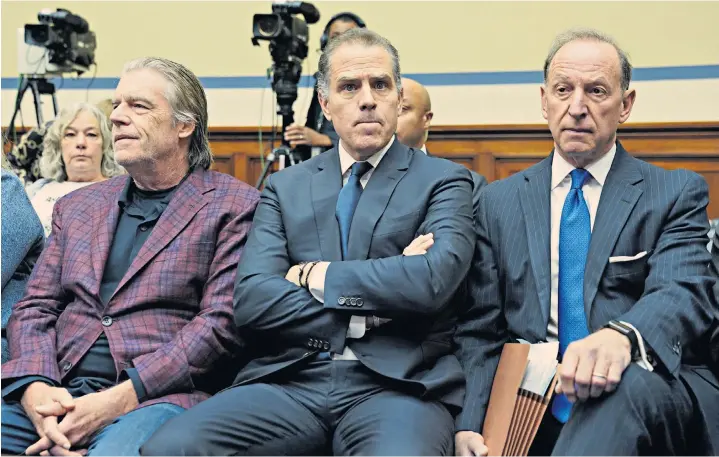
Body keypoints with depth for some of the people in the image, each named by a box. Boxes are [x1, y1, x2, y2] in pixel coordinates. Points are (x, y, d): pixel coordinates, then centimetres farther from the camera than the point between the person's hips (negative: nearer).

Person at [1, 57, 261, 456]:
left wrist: (121, 398, -14)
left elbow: (221, 322, -5)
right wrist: (35, 387, -6)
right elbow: (34, 308, 16)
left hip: (155, 396, -5)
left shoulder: (234, 206, 4)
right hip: (55, 393, 5)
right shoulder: (77, 207, 21)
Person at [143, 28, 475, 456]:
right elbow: (251, 300, 1)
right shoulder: (285, 187, 15)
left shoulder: (444, 181, 7)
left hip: (397, 383, -3)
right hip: (291, 380, 3)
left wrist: (317, 275, -3)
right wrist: (375, 300, -7)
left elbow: (432, 281, -12)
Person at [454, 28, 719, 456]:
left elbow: (682, 293, -11)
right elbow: (480, 330, 11)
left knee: (627, 384, -37)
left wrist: (621, 337, -35)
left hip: (655, 392, -3)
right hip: (525, 414, 3)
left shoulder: (678, 193, 7)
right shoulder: (498, 201, 14)